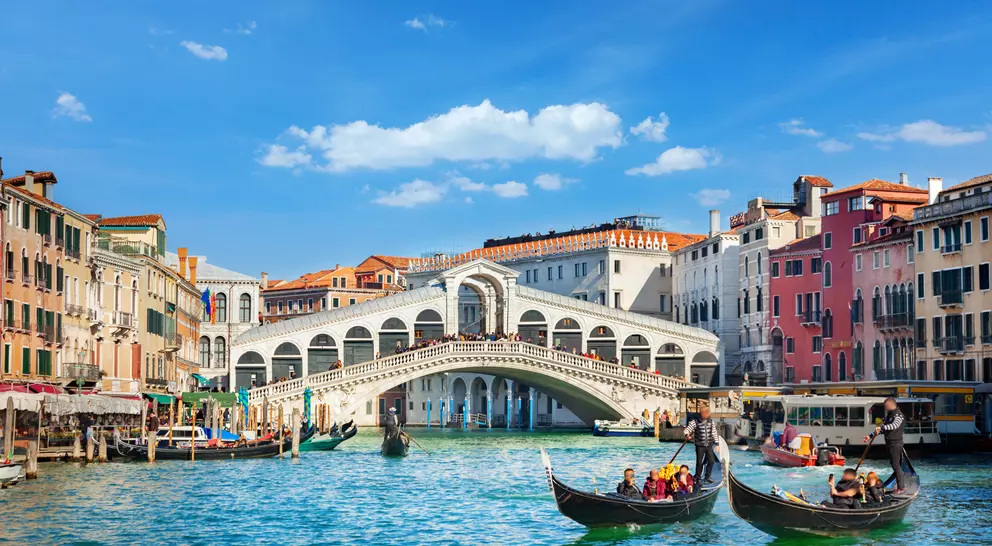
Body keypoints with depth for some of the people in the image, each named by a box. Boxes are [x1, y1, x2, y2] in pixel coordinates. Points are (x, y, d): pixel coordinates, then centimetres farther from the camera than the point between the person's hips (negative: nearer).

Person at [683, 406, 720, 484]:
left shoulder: (711, 422, 5)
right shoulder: (695, 422, -8)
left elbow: (714, 433, 12)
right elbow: (686, 430, -8)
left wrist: (716, 443, 10)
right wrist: (687, 435, -30)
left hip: (709, 445, 4)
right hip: (700, 446, -4)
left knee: (711, 461, 3)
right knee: (699, 462, -1)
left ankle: (707, 478, 16)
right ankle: (698, 478, 13)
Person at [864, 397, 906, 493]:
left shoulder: (898, 415, -12)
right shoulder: (889, 415, 18)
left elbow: (894, 425, -32)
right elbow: (882, 428, 22)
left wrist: (881, 427, -41)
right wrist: (870, 436, 17)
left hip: (895, 443, -9)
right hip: (890, 443, 9)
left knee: (896, 465, -8)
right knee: (894, 464, 12)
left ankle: (901, 487, -4)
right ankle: (900, 484, 19)